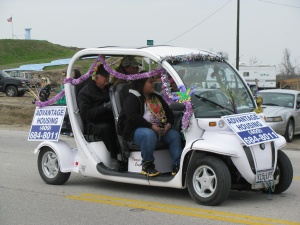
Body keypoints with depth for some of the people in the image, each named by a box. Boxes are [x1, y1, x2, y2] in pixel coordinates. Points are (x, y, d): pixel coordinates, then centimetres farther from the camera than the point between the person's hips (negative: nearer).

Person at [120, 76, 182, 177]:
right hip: (137, 130, -6)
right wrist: (151, 126, -23)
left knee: (175, 135, -17)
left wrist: (168, 124, -4)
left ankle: (177, 165, -21)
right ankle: (147, 166, -25)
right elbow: (132, 117, -17)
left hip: (160, 129, 7)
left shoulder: (157, 98, 21)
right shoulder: (132, 98, -2)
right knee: (149, 135, -39)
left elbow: (169, 113, 21)